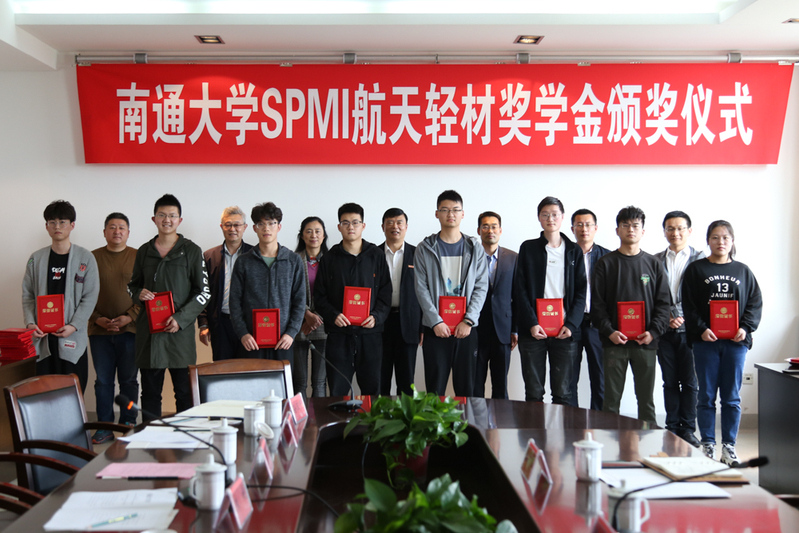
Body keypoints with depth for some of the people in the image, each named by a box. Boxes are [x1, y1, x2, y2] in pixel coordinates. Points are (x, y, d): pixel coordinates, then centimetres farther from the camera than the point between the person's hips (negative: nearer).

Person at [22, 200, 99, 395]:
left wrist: (73, 326, -13)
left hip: (73, 338, -2)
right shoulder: (36, 259, 10)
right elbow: (27, 294, 10)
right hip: (43, 337, 2)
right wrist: (30, 323, -5)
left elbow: (90, 296, -3)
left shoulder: (85, 258, 1)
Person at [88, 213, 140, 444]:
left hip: (130, 330, -1)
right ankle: (104, 427, 15)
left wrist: (130, 316, -11)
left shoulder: (138, 257, 2)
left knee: (129, 380, 5)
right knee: (103, 381, 6)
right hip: (99, 331, 1)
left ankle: (128, 425, 15)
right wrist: (96, 318, -6)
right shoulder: (92, 258, 6)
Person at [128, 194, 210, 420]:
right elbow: (132, 285, 22)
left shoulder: (191, 251, 2)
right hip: (148, 331, 3)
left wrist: (181, 318, -13)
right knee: (150, 392, 7)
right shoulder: (144, 251, 12)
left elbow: (203, 292, 0)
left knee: (185, 392, 0)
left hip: (180, 331, -3)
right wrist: (139, 293, -4)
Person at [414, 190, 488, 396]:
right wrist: (436, 321, -11)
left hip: (466, 328, 1)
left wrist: (468, 320, -9)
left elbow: (481, 286, 3)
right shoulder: (425, 249, 4)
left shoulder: (475, 249, 8)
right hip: (435, 328, -1)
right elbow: (421, 288, -1)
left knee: (466, 388, 5)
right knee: (435, 389, 1)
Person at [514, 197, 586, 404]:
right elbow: (520, 289, 2)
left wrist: (571, 324, -7)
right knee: (533, 392, 1)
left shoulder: (574, 251, 11)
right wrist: (532, 323, -9)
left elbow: (581, 292, 7)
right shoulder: (528, 248, 7)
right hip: (533, 330, -1)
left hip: (565, 331, 1)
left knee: (562, 393, 2)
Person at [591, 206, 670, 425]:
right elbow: (597, 302, -1)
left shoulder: (654, 264, 9)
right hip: (614, 341, -1)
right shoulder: (605, 263, 5)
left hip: (645, 342, 1)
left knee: (646, 398, 7)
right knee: (611, 397, 3)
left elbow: (663, 302, 6)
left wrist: (654, 331, -8)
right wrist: (609, 331, -13)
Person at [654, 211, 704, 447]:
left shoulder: (700, 259, 2)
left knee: (689, 381, 2)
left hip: (690, 330, -2)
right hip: (665, 330, 2)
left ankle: (688, 428, 13)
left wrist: (687, 319, -10)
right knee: (670, 381, 8)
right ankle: (672, 427, 17)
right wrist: (665, 318, -6)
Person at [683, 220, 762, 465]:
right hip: (705, 341, -2)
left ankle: (729, 445, 15)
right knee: (706, 396, 4)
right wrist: (701, 329, -15)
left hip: (735, 342, 2)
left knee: (732, 397, 6)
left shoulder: (743, 271, 11)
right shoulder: (696, 270, 4)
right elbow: (688, 306, -2)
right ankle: (708, 445, 13)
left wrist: (746, 328, -8)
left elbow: (755, 303, 8)